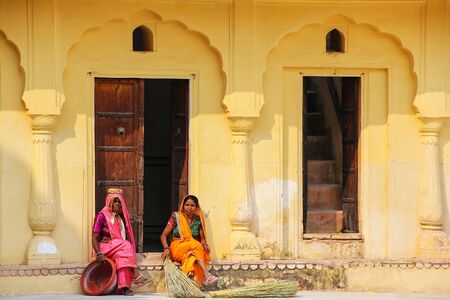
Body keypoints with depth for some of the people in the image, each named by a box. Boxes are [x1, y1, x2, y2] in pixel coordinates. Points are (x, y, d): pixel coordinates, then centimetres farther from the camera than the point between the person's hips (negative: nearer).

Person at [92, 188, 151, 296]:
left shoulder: (122, 217, 15)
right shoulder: (102, 216, -3)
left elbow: (127, 237, 17)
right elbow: (94, 238, -6)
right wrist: (98, 253, -22)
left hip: (119, 250, 5)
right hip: (105, 249, -5)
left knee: (122, 257, -31)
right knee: (125, 246, -32)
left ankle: (124, 287, -44)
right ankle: (136, 275, -38)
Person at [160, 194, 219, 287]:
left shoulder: (198, 220, 8)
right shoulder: (176, 217, -1)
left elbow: (202, 238, 13)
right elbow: (164, 235, 0)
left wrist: (204, 244, -11)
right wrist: (166, 248, -18)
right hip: (177, 248, -3)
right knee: (195, 246, -34)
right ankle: (207, 276, -45)